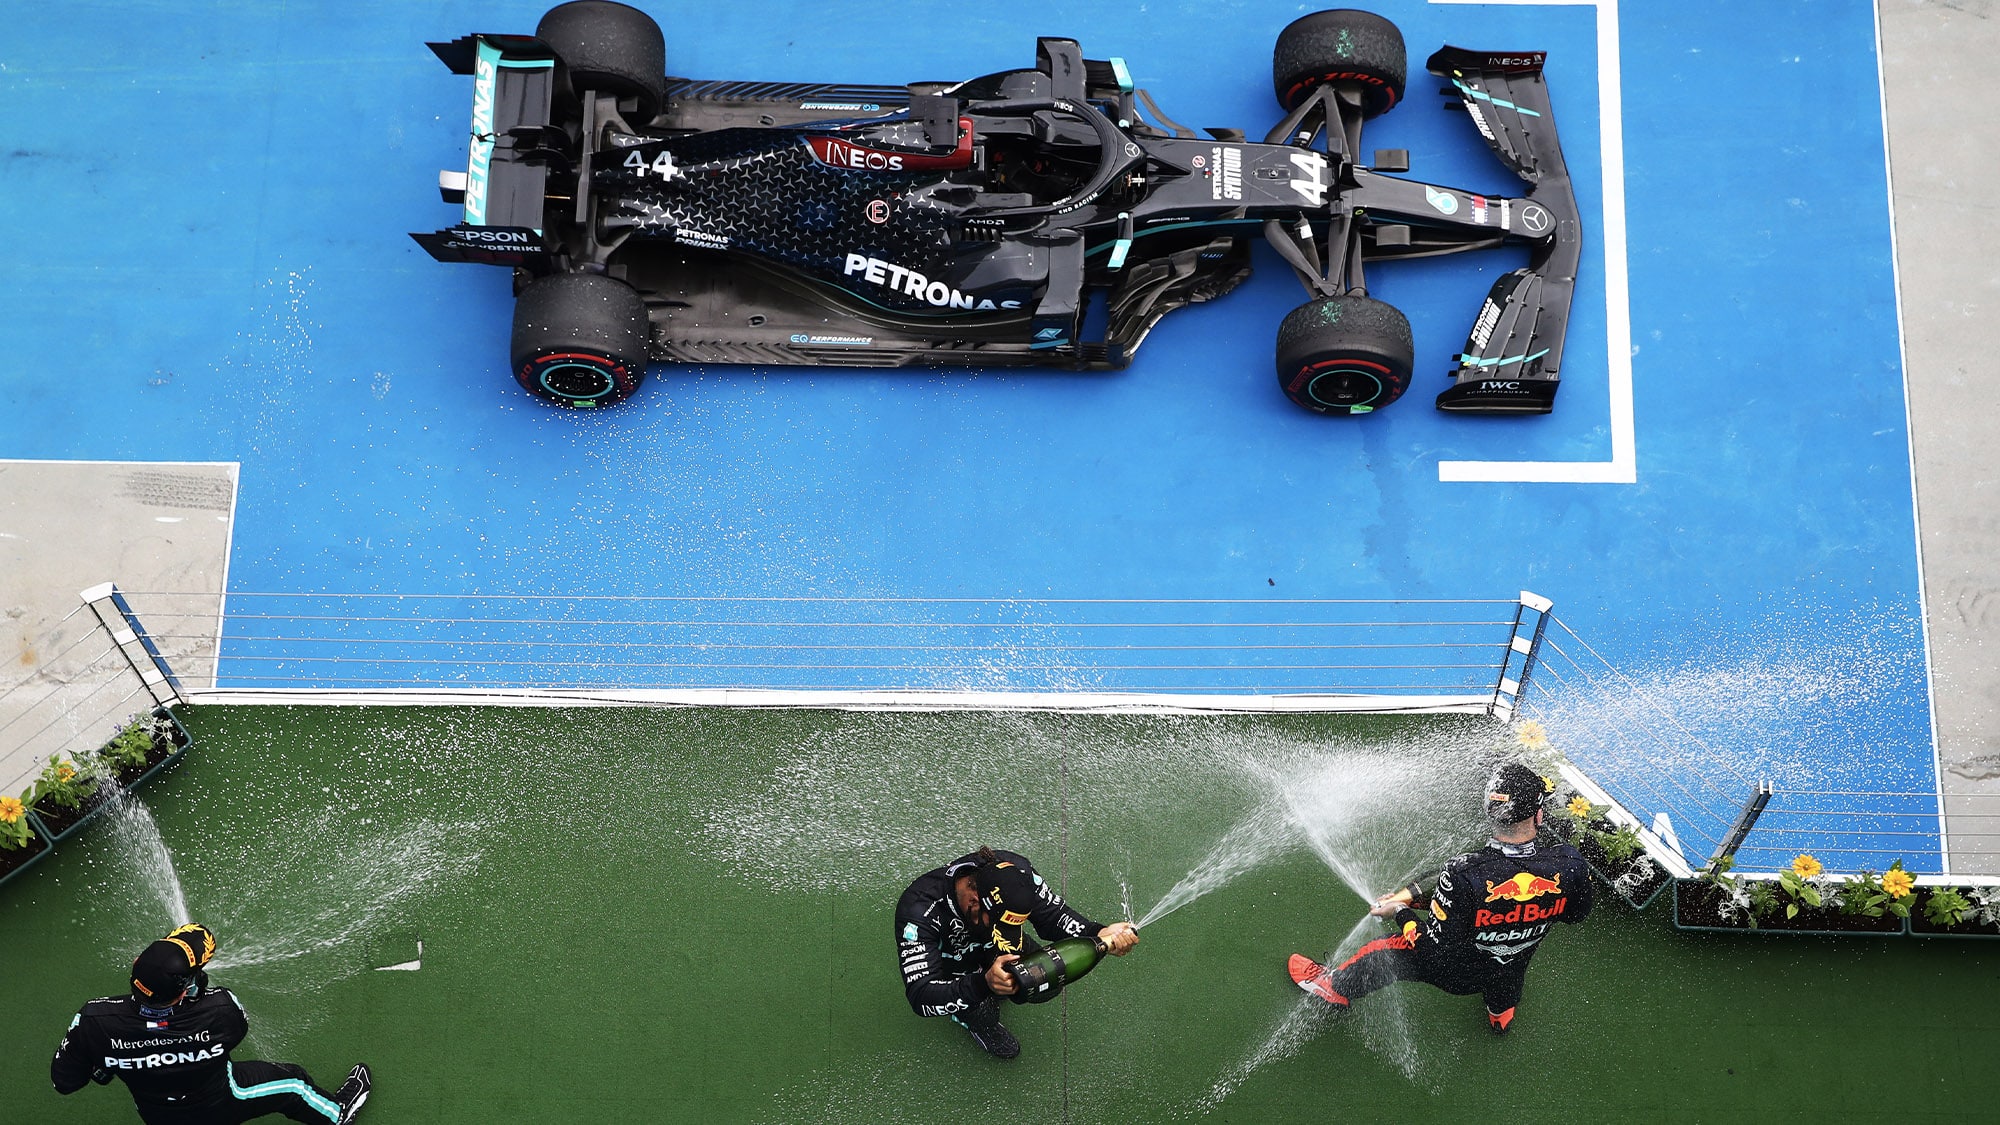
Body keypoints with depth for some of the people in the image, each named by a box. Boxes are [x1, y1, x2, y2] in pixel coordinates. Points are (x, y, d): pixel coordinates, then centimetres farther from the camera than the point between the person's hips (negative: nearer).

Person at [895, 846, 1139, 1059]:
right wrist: (983, 984, -58)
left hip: (993, 954, 5)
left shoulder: (1014, 871, -30)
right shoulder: (919, 910, -41)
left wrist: (1100, 934, -35)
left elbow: (1052, 914, -16)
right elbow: (920, 997, -43)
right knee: (982, 1015, -29)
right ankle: (971, 1020, 8)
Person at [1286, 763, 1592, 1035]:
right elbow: (1576, 914, -4)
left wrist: (1400, 912, -10)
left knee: (1379, 953, 20)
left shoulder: (1464, 875, -39)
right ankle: (1501, 1012, 66)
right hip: (1511, 973, 3)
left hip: (1460, 975, -3)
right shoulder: (1570, 865, -28)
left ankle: (1335, 987, 49)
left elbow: (1436, 951, -29)